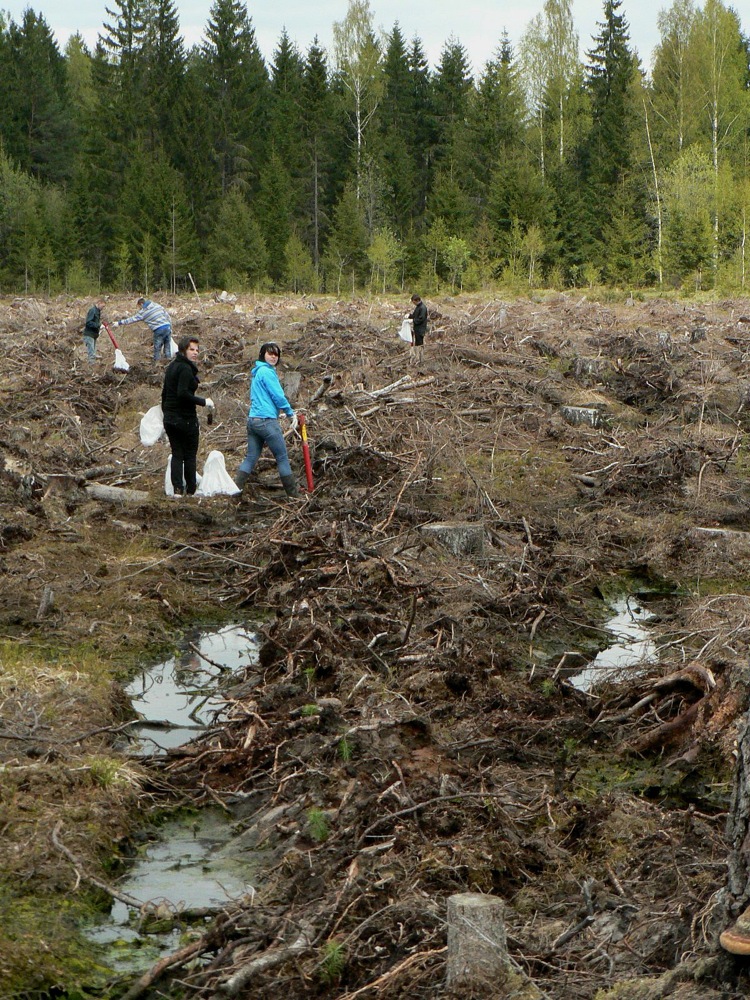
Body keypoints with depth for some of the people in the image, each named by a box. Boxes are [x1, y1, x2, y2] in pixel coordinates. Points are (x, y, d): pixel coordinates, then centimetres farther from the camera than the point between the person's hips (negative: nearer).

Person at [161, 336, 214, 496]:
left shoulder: (171, 367, 13)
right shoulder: (185, 368, -15)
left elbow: (164, 393, 19)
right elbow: (182, 393, -25)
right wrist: (203, 402, -19)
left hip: (169, 418, 8)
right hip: (185, 419, -8)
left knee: (176, 454, 8)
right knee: (190, 455, 2)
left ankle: (177, 489, 0)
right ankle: (190, 492, 4)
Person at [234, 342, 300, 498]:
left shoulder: (256, 372, 19)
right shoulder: (267, 371, -10)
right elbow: (278, 396, -11)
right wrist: (291, 413, 0)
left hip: (253, 419, 9)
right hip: (267, 420, -9)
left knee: (251, 457, 8)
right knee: (282, 457, 0)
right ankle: (293, 494, 5)